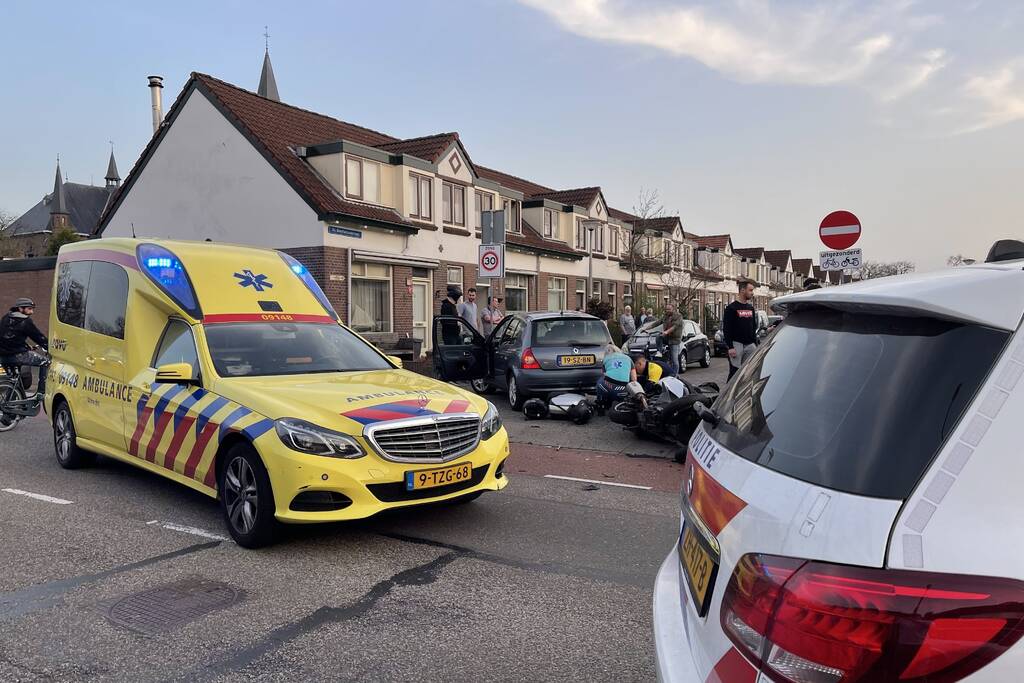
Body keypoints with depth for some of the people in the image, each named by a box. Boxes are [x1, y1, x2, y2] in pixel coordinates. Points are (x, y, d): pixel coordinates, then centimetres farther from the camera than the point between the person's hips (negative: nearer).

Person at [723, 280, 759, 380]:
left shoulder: (751, 308, 16)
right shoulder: (731, 308, -5)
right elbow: (726, 329, -10)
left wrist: (755, 344, 15)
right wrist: (730, 347, -16)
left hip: (750, 345, 7)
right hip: (737, 344, -6)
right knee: (735, 372, -7)